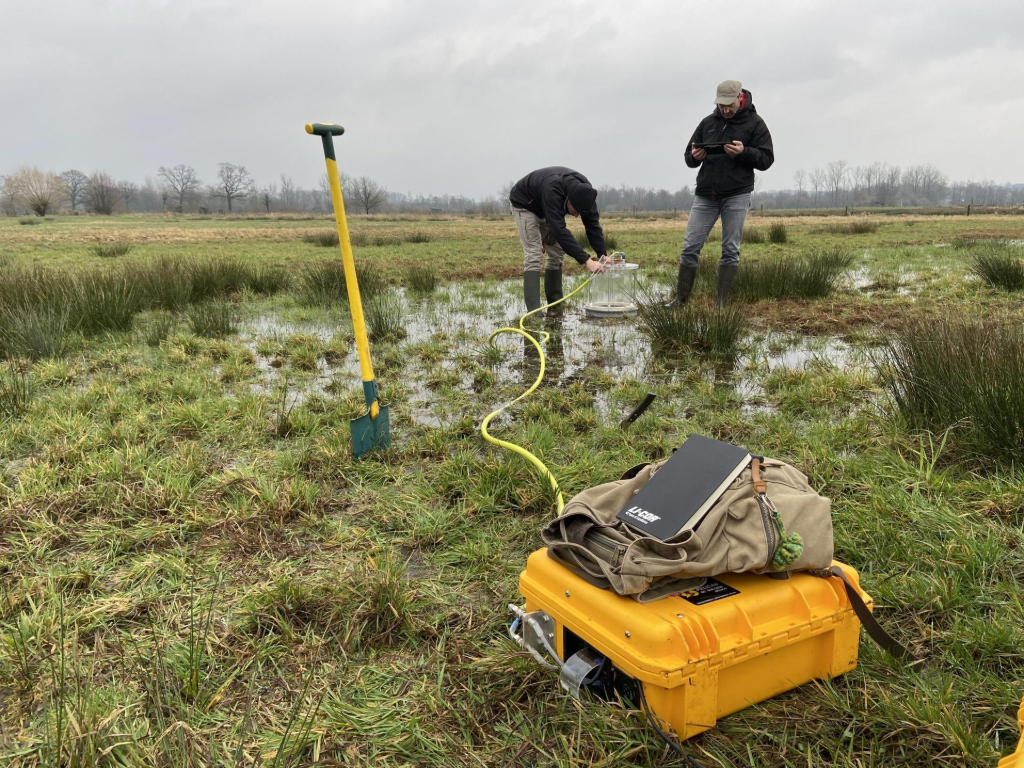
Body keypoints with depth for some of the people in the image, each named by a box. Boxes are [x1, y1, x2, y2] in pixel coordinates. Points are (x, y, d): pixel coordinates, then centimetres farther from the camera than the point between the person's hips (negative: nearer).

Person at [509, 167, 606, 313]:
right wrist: (586, 261, -52)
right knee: (534, 255, -18)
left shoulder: (584, 190, -24)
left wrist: (602, 255, -27)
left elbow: (593, 223, -16)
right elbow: (560, 230, -49)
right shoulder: (552, 189, -45)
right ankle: (533, 310, -21)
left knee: (557, 254, 2)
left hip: (546, 209, 7)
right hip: (525, 205, -7)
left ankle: (555, 304, 13)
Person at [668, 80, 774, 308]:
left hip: (737, 195, -3)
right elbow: (689, 157, 15)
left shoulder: (754, 123, 1)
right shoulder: (708, 122, 10)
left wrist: (744, 152, -21)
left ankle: (721, 303, 5)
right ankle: (681, 299, 7)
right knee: (690, 247, -1)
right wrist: (694, 157, -9)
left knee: (730, 250, -1)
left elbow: (766, 159, -3)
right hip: (705, 195, 3)